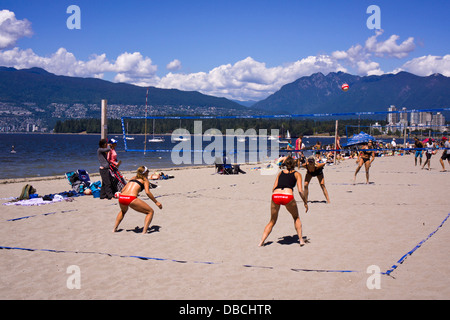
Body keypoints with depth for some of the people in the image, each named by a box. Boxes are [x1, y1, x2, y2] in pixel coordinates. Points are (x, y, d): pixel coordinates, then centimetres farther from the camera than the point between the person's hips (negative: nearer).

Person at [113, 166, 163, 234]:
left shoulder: (133, 178, 30)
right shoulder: (145, 180, 15)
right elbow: (147, 192, -2)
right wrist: (156, 202, 3)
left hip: (121, 198, 6)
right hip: (131, 199, -6)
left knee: (123, 211, 41)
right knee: (150, 212, 8)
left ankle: (114, 229, 34)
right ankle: (144, 231, -6)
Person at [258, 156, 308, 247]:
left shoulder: (280, 173, 27)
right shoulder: (297, 174, 18)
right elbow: (300, 191, 8)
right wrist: (305, 203, 17)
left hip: (275, 196, 2)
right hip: (288, 196, -2)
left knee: (272, 221, 18)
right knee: (296, 218, 25)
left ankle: (262, 241, 6)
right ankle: (301, 240, 17)